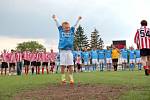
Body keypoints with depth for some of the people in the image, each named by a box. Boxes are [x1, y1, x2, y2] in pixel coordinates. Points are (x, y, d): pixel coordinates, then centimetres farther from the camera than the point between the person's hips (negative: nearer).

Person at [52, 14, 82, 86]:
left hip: (69, 51, 1)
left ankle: (71, 79, 4)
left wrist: (78, 19, 31)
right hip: (62, 50, -1)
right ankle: (63, 78, 8)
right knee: (62, 65, 1)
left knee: (70, 65, 0)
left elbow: (75, 25, 23)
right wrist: (55, 19, 28)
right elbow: (58, 24, 20)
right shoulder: (61, 31, 10)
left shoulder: (71, 31, 12)